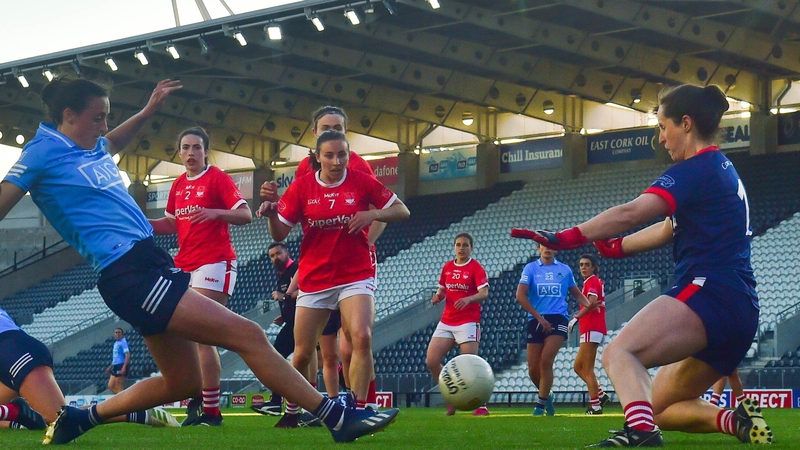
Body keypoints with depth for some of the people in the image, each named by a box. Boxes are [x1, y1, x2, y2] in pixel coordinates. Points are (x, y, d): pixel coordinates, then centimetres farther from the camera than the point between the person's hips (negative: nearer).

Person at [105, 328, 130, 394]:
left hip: (121, 366, -10)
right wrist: (110, 367, 29)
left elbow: (127, 355, -19)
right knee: (110, 386, 10)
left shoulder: (123, 342, -10)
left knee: (119, 388, -7)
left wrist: (124, 367, -28)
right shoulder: (116, 343, 18)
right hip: (116, 366, 10)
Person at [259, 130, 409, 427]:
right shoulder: (301, 187, -2)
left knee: (362, 338, -24)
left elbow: (402, 211, 3)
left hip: (355, 276, -1)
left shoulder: (362, 182, -2)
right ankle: (291, 411, 29)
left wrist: (372, 214, -14)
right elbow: (280, 234, -1)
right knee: (302, 354, 4)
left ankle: (358, 411, -17)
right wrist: (271, 214, -22)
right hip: (314, 279, 1)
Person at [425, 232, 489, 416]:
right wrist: (437, 296, -3)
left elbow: (484, 293, -16)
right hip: (446, 322, 6)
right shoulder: (447, 267, 11)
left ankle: (481, 405, -2)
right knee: (431, 361, -3)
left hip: (468, 322, -6)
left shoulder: (476, 268, -5)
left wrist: (468, 299, -35)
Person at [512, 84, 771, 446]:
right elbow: (667, 231, 30)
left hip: (707, 292, -10)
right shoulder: (724, 171, 22)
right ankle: (738, 422, 2)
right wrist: (614, 248, 29)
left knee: (619, 354, -26)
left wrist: (566, 238, -23)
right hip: (742, 312, 10)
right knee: (659, 409, 16)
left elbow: (630, 214, -21)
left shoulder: (697, 170, -8)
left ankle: (641, 433, -50)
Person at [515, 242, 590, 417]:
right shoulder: (531, 268, 5)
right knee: (533, 368, -1)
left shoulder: (565, 270, 11)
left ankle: (541, 403, -5)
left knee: (546, 361, -18)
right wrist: (539, 317, -9)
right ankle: (546, 396, 27)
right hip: (536, 320, 1)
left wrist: (589, 305, 0)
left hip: (558, 319, -1)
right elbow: (520, 296, -4)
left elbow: (576, 293, 21)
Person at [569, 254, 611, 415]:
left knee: (587, 369, -8)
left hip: (592, 329, -10)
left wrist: (575, 319, -27)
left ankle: (595, 405, -7)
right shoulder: (597, 282, 20)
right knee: (578, 366, 13)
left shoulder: (592, 282, -9)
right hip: (592, 329, 10)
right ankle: (600, 395, 8)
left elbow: (592, 302, -25)